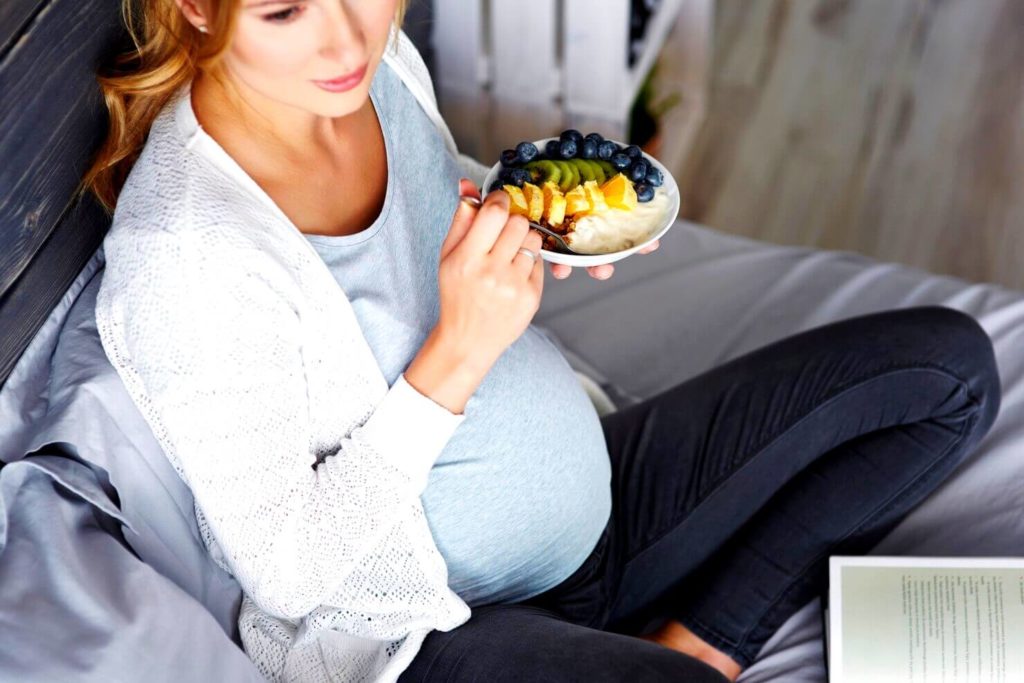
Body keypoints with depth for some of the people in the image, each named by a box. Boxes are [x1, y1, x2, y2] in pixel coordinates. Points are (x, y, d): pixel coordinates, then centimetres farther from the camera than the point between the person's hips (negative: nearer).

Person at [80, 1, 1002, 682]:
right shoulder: (180, 258, -27)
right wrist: (459, 352, -29)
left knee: (949, 363, 5)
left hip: (595, 494, 9)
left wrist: (524, 220, -8)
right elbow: (283, 572, -20)